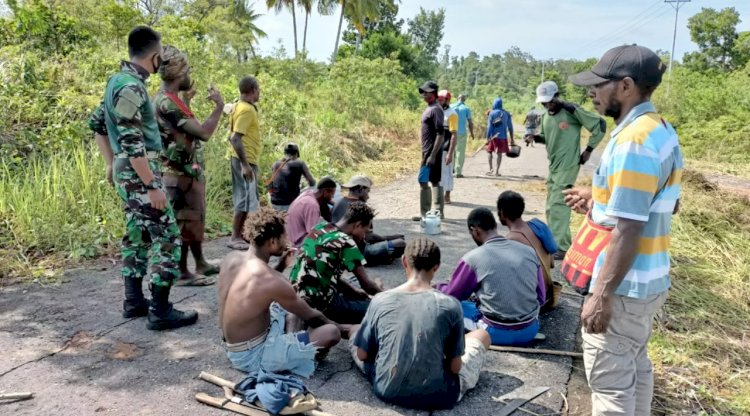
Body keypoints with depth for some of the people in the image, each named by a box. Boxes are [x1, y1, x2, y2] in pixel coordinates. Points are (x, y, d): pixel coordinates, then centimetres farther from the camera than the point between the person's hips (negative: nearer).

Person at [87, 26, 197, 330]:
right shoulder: (131, 86, -19)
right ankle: (160, 311, -2)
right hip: (139, 173, -10)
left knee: (138, 235, 16)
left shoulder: (118, 80, 12)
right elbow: (132, 143, -24)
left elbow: (97, 123, 21)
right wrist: (152, 186, -22)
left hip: (126, 171, 10)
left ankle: (134, 301, 24)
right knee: (167, 236, -6)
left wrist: (112, 163, 25)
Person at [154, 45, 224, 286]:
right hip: (181, 173, -11)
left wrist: (186, 100, 29)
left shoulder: (168, 99, 11)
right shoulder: (167, 103, -22)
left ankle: (200, 264, 30)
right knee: (184, 221, -1)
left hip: (188, 171, 11)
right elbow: (203, 132, -25)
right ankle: (182, 273, 10)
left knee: (195, 218, 18)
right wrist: (219, 106, -12)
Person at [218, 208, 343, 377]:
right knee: (332, 333, -13)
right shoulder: (273, 281, -27)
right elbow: (310, 317, -11)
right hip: (253, 356, -8)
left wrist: (281, 266, 6)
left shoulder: (232, 258, -5)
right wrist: (335, 325, 8)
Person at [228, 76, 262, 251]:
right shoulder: (247, 109, -16)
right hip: (246, 161, -10)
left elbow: (233, 137, 17)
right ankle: (236, 238, 1)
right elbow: (235, 139, -23)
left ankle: (239, 235, 22)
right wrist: (246, 165, -24)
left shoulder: (239, 107, 14)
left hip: (244, 160, 10)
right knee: (246, 199, -5)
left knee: (243, 198, 14)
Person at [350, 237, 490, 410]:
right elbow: (455, 367, -7)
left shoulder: (379, 300, -9)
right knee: (482, 335, 21)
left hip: (386, 390, 2)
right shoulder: (450, 305, -14)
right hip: (436, 396, -1)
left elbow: (362, 355, 1)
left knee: (355, 330, 27)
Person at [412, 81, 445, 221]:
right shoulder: (429, 108, 14)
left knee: (423, 181, -6)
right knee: (435, 181, 11)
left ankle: (425, 214, 1)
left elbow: (440, 134, -21)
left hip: (432, 152, -10)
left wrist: (432, 155, -24)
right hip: (428, 152, 10)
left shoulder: (436, 109, -15)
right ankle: (437, 213, 17)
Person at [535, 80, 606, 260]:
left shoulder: (571, 110, -13)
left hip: (567, 166, -8)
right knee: (552, 207, 12)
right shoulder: (545, 115, 10)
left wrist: (588, 150, -8)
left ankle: (561, 247, -10)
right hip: (553, 165, 8)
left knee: (558, 204, -13)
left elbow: (600, 125, -10)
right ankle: (555, 241, 22)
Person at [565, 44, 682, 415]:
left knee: (611, 385, 5)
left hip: (623, 287, -10)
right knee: (635, 367, 24)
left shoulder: (633, 142, -24)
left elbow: (628, 231, -26)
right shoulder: (662, 131, 8)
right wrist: (602, 199, 13)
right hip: (650, 280, 10)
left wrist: (600, 296, -21)